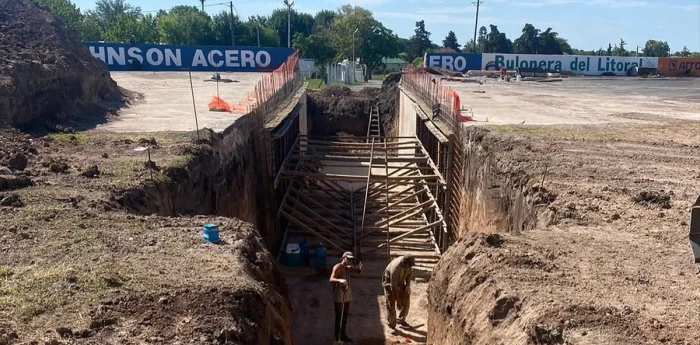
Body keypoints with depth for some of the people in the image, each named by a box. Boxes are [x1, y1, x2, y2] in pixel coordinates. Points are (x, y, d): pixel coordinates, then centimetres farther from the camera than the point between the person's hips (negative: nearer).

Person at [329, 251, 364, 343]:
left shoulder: (348, 268, 6)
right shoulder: (337, 267, -16)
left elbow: (359, 271, 3)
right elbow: (331, 279, -28)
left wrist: (361, 267, -20)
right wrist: (340, 280, -47)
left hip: (347, 294, 8)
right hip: (338, 295, -8)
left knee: (345, 316, 16)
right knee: (338, 316, -4)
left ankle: (343, 335, 29)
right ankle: (337, 336, 6)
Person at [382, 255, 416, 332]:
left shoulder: (408, 264, -23)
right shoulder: (395, 267, -40)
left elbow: (409, 273, 1)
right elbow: (393, 287, -35)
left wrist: (408, 285, -11)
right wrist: (398, 302, -31)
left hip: (400, 281, 6)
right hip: (389, 281, -6)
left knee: (406, 301, 4)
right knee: (391, 304, -9)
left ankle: (401, 320, 23)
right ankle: (392, 326, 4)